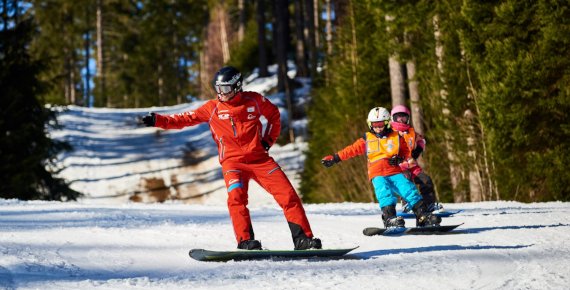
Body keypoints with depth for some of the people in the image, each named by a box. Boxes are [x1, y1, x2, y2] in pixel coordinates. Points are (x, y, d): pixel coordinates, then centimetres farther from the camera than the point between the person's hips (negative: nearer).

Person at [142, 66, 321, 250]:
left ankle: (303, 238, -4)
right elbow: (186, 119, 3)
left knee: (288, 194, -9)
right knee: (236, 197, -28)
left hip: (259, 158, 1)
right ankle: (245, 241, -25)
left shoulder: (254, 100, 5)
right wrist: (158, 120, -8)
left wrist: (269, 140, 11)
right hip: (232, 161, -1)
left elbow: (274, 115, 21)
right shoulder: (212, 108, 3)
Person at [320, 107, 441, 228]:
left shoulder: (397, 137, 14)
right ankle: (390, 218, -42)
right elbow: (351, 150, 19)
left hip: (395, 173, 1)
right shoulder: (366, 140, 15)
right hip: (377, 175, -1)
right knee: (385, 193, -30)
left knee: (409, 190, -20)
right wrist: (334, 158, 14)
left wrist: (400, 160, -4)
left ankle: (423, 216, -22)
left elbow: (407, 153, 18)